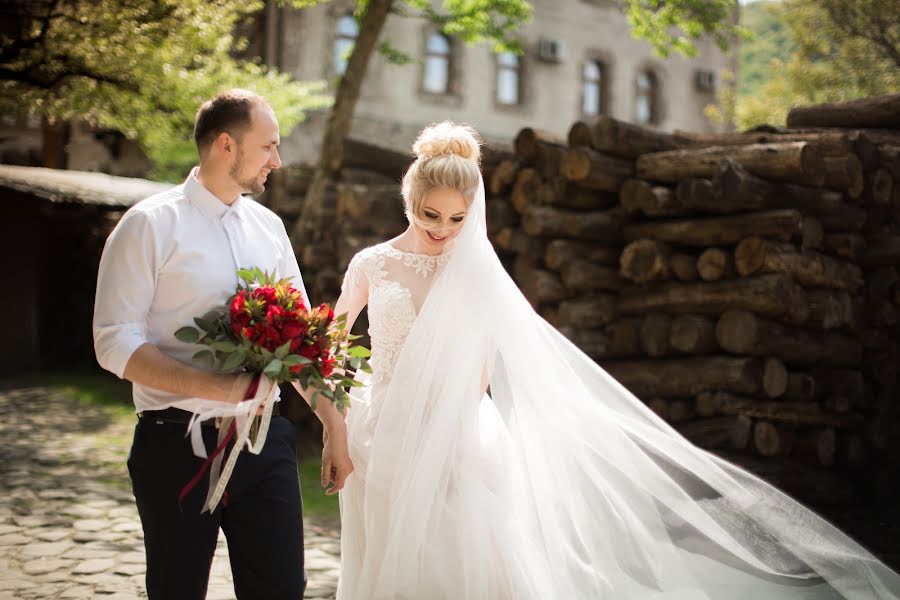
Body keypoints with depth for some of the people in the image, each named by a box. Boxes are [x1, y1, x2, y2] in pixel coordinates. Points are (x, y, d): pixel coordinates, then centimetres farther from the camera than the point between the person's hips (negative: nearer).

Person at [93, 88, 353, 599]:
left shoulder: (268, 227, 11)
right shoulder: (151, 225, -6)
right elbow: (115, 342, -12)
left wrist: (336, 427, 12)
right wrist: (209, 386, -23)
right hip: (179, 447, -4)